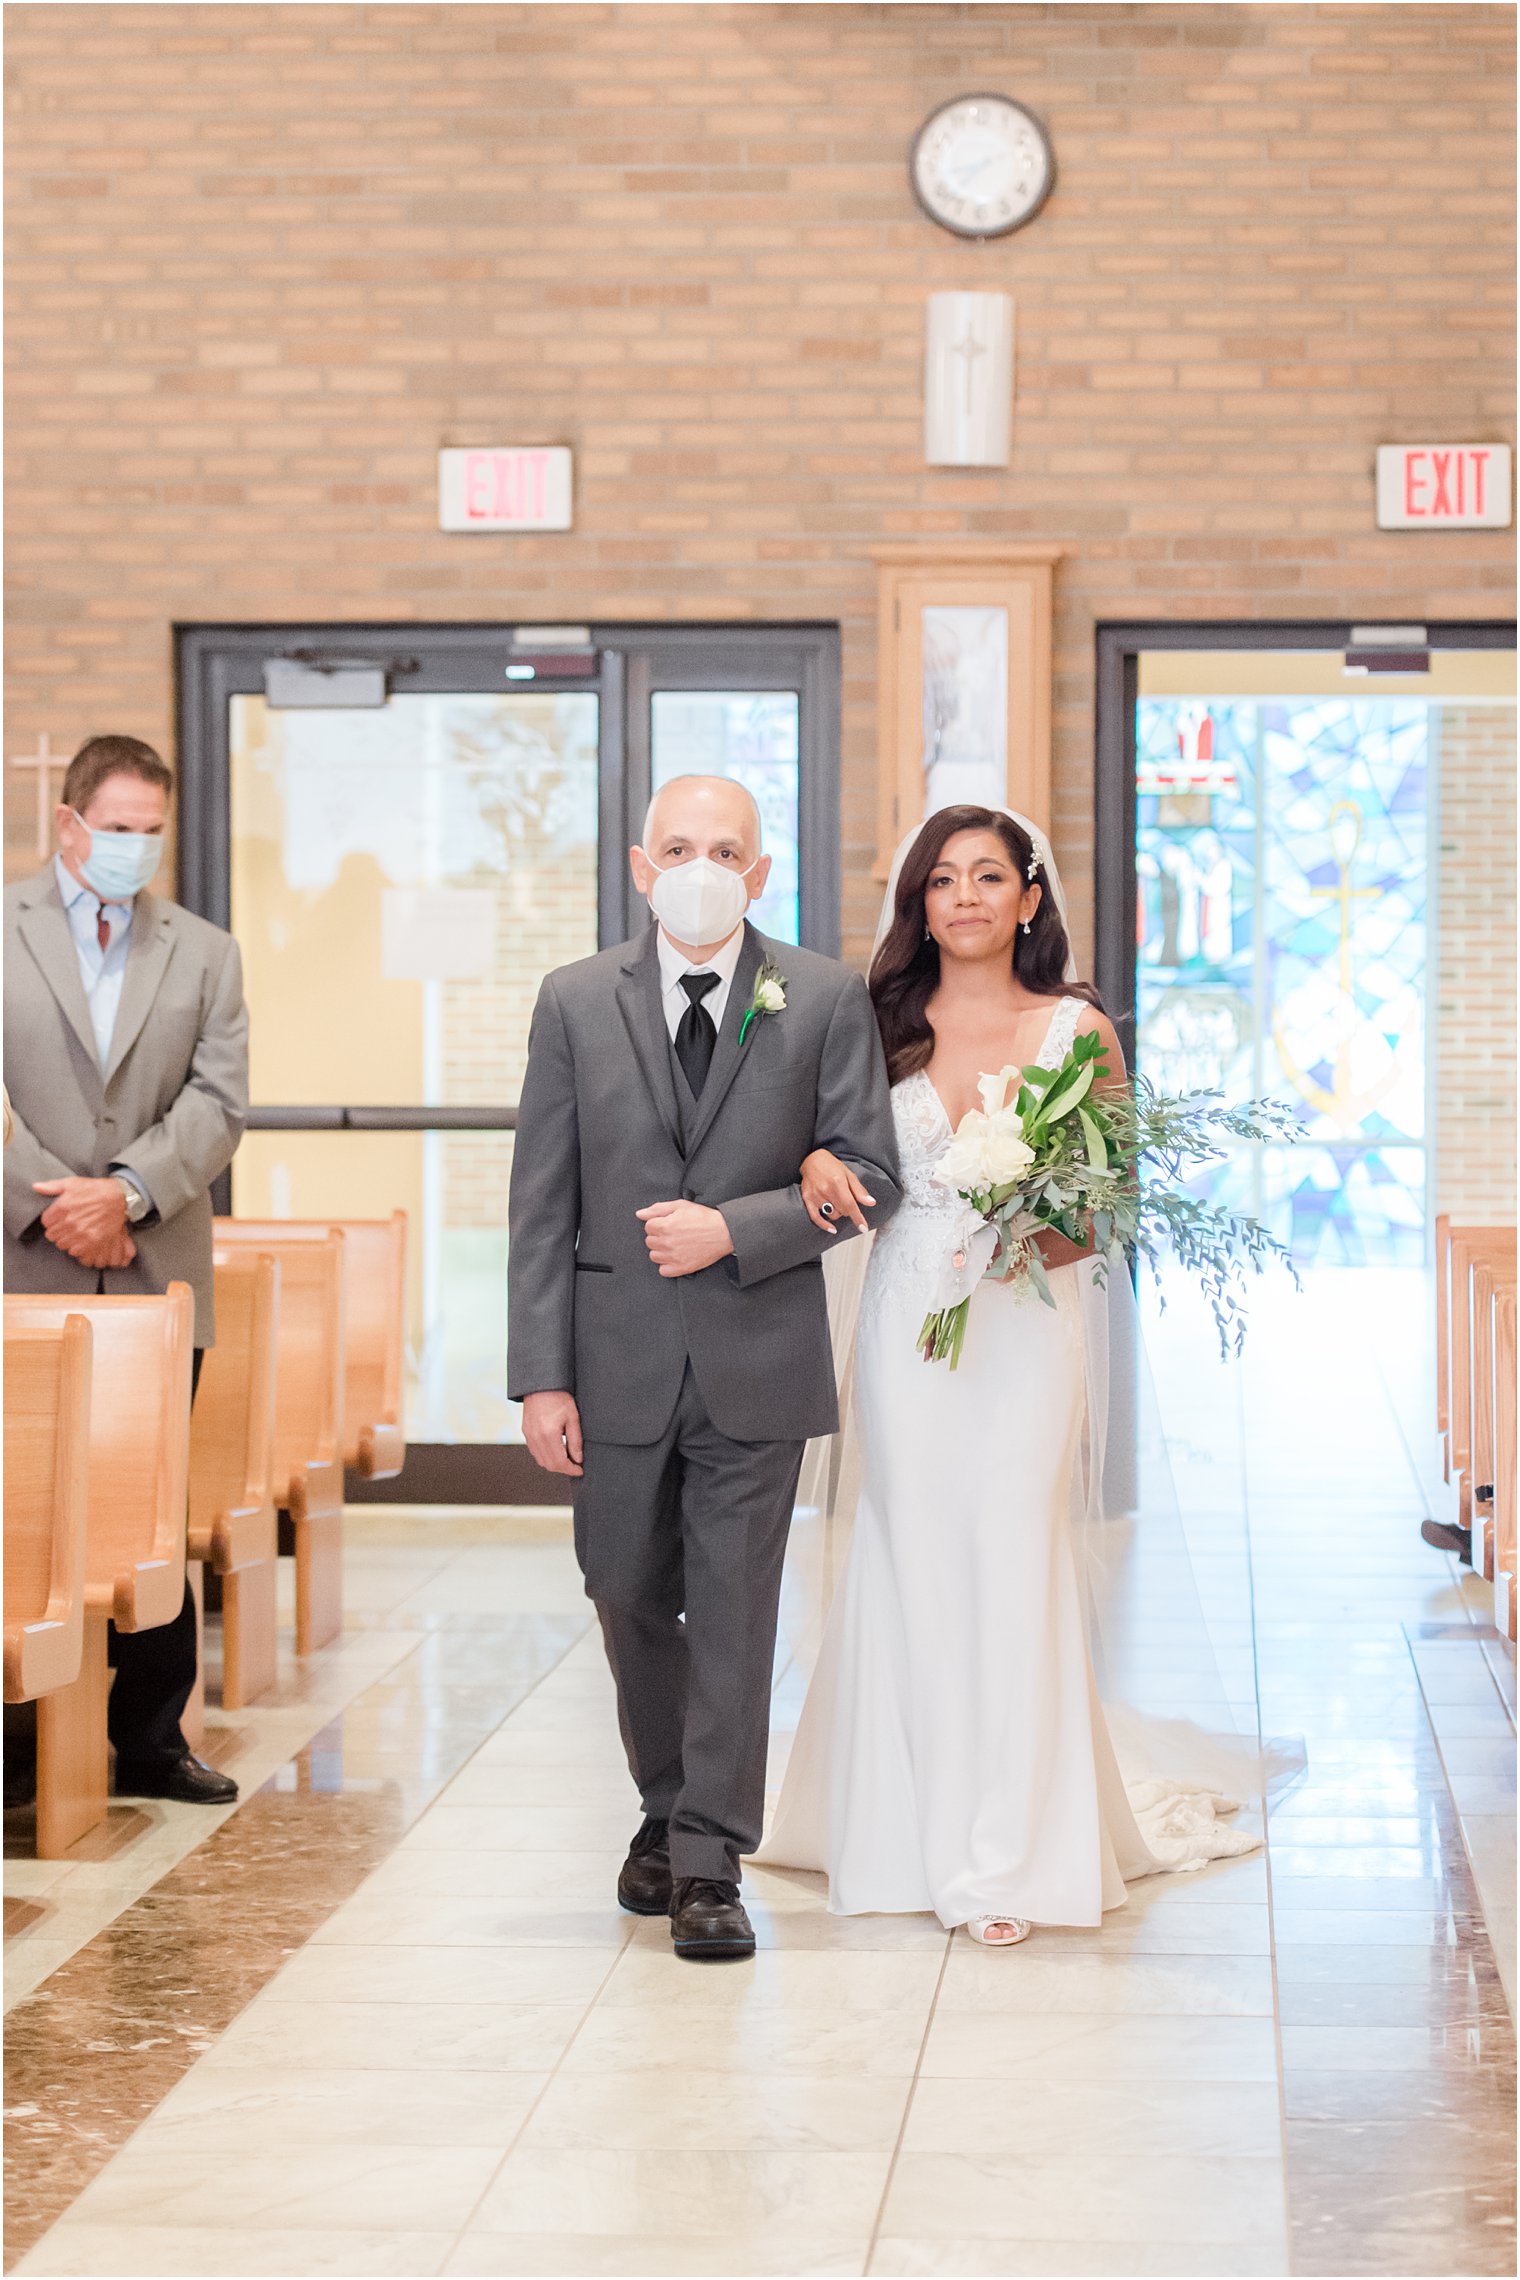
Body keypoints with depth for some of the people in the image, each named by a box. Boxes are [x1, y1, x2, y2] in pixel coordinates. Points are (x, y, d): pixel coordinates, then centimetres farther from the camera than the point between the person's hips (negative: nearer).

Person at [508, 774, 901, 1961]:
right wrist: (542, 1375, -5)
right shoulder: (577, 1002, 2)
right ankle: (667, 1809, 36)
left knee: (732, 1610, -1)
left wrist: (734, 1230, -16)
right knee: (631, 1602, 14)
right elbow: (543, 1203, 1)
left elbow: (869, 1176, -2)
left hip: (757, 1358, -2)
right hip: (620, 1359, 2)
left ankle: (709, 1866, 5)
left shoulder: (825, 998, -1)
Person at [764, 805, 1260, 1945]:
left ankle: (1013, 1853, 4)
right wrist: (817, 1161, -8)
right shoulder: (886, 1026, 7)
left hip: (1027, 1319, -2)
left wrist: (1037, 1242, -17)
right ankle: (918, 1832, 16)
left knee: (1014, 1562, -4)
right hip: (908, 1314, 2)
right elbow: (837, 1140, 15)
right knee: (911, 1561, 4)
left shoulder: (1078, 1028, 1)